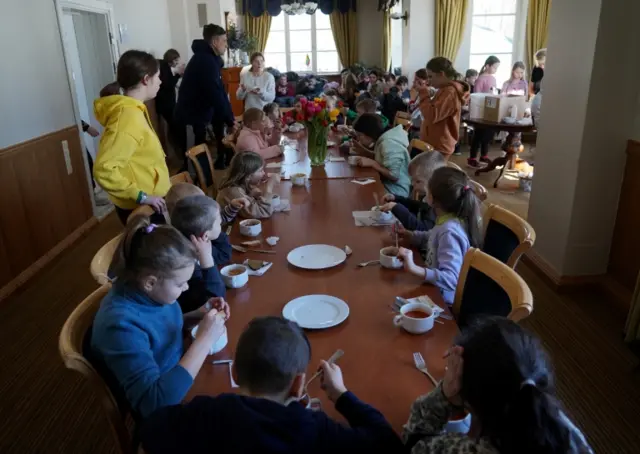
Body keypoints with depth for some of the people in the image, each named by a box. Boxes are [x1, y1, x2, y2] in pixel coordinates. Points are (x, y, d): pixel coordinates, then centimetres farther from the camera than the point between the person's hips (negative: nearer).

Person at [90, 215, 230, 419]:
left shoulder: (149, 292, -11)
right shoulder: (120, 324, -33)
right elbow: (153, 403, -39)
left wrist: (201, 315, -9)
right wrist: (204, 339, -36)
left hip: (178, 377, 7)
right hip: (165, 414, -6)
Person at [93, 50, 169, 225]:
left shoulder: (132, 111, 7)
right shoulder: (128, 117, -24)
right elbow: (104, 170, -31)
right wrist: (141, 196, -26)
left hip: (147, 204, 10)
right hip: (139, 207, -10)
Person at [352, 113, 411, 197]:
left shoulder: (389, 143, -23)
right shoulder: (382, 139, 5)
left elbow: (394, 175, -26)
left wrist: (371, 163, -21)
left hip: (395, 192, -8)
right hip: (385, 184, 8)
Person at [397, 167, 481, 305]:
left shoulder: (450, 232, -29)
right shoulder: (448, 221, -3)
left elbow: (451, 279, -35)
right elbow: (432, 239, 19)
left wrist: (414, 269, -45)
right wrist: (407, 234, 6)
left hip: (442, 300, -7)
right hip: (435, 289, 7)